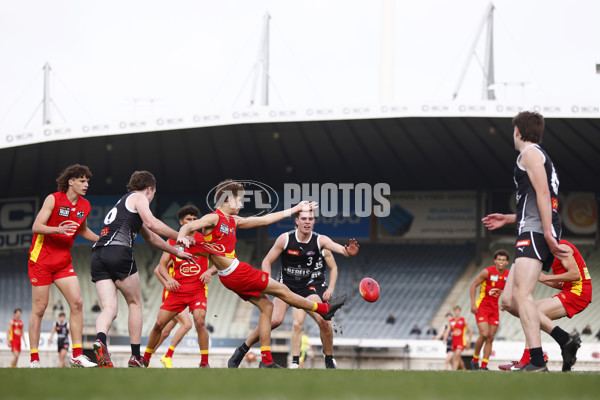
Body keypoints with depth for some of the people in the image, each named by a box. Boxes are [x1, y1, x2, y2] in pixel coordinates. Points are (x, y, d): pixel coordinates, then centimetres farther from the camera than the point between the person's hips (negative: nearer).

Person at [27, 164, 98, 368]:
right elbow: (36, 227, -17)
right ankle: (34, 359, 1)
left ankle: (77, 355, -6)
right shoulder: (53, 199, -11)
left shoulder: (85, 206, 7)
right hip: (41, 259, -5)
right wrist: (58, 229, -33)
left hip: (63, 260, 5)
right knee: (40, 307, -4)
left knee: (77, 303, -8)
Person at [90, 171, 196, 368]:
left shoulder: (122, 204, 37)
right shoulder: (138, 197, 11)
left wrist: (176, 252, 49)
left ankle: (100, 340, -35)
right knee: (135, 303, 8)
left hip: (98, 255, 7)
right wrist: (180, 236, 0)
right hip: (118, 251, -7)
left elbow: (150, 237, 44)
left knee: (109, 307, -5)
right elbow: (151, 223, -8)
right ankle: (135, 357, 6)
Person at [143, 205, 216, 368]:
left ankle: (204, 362, -13)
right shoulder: (173, 241, 6)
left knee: (200, 322, -22)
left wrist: (210, 271, -16)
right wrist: (168, 279, -10)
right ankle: (145, 359, 17)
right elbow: (161, 266, 9)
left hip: (198, 289, -2)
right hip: (176, 288, 2)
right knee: (159, 324, 0)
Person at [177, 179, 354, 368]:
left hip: (236, 273, 10)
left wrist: (296, 209, 22)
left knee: (266, 306, 13)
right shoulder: (213, 218, -10)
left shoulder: (233, 221, 15)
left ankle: (266, 360, 14)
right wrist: (182, 237, -46)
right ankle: (324, 309, 20)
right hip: (234, 272, -10)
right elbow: (187, 227, -20)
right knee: (281, 290, 3)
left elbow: (264, 220, 20)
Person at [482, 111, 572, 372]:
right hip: (534, 234, 10)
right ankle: (565, 339, 4)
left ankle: (537, 361, -34)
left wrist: (547, 233, -22)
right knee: (508, 300, 8)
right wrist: (508, 219, 35)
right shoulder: (542, 158, 29)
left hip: (535, 233, -10)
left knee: (521, 294, -22)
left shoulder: (530, 153, -1)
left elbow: (542, 192, -14)